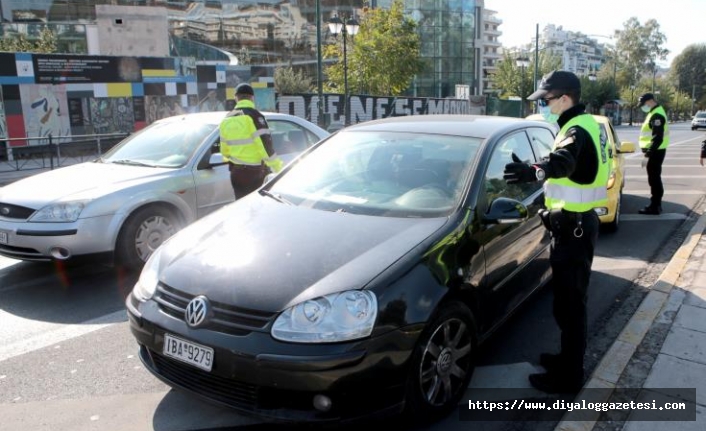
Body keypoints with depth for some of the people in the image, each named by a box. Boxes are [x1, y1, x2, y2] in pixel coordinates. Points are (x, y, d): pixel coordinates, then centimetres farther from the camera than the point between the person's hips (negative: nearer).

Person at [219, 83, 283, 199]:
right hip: (254, 172, -6)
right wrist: (277, 166, -10)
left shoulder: (227, 119, 9)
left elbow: (224, 147, 18)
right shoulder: (253, 116, -12)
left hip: (236, 172, 7)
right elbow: (265, 144, -18)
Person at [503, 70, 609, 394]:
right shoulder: (584, 125, 13)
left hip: (573, 227, -11)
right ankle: (569, 358, 34)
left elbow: (563, 161, -43)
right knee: (570, 299, 20)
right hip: (576, 223, 11)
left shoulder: (577, 130, -19)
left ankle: (569, 376, 9)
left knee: (569, 303, -2)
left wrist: (534, 171, -61)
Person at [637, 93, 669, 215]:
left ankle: (654, 207, -3)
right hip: (655, 150, 11)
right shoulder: (655, 113, 16)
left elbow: (657, 137, -24)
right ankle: (656, 204, 24)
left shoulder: (657, 115, -18)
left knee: (654, 179, -7)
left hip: (656, 151, -11)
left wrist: (649, 152, -24)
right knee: (655, 178, 16)